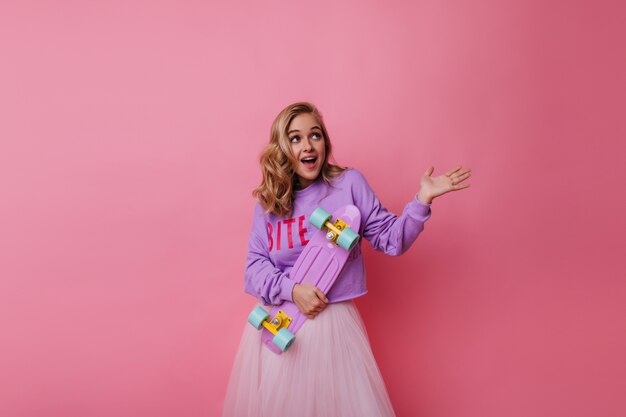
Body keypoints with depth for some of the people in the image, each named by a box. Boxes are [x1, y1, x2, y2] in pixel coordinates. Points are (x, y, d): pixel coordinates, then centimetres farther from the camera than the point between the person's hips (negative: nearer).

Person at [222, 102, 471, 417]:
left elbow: (390, 240, -2)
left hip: (333, 321, -1)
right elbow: (254, 265, 2)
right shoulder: (268, 201, 2)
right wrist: (291, 290, -14)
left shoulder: (349, 183, -2)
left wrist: (423, 199, -14)